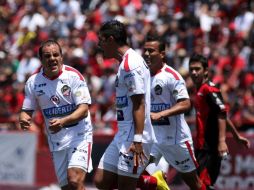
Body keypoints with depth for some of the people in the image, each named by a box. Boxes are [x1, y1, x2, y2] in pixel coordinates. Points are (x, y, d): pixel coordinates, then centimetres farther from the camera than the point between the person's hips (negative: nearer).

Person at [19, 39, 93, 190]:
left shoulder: (73, 76, -10)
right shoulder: (33, 82, 2)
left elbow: (84, 109, -14)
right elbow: (27, 110, 11)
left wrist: (63, 122, -31)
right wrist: (24, 119, -14)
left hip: (79, 136, -4)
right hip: (56, 142, 4)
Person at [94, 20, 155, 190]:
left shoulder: (131, 63, -14)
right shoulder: (126, 62, 17)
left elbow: (139, 104, -19)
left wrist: (137, 141, -24)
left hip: (134, 136, -10)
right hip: (123, 135, 10)